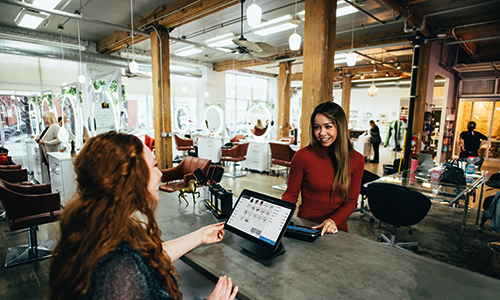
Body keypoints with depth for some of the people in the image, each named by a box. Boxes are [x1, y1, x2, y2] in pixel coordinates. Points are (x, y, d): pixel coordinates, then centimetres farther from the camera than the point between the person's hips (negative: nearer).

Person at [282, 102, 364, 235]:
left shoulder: (356, 159, 0)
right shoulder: (302, 156, -8)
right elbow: (291, 194, 1)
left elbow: (351, 201, 3)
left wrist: (333, 220, -14)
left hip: (337, 230, 1)